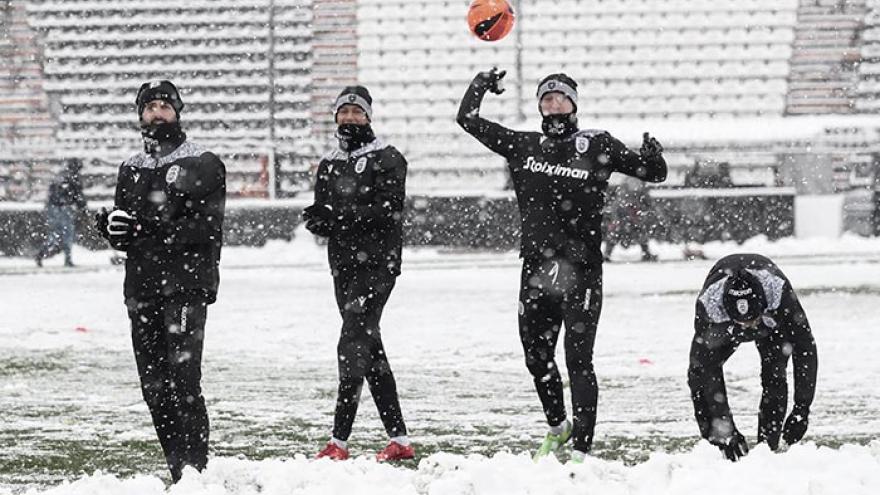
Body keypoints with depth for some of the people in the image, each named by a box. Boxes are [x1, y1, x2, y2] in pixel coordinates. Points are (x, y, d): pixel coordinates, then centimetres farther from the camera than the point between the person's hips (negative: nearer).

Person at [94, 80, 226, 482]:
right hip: (142, 286, 6)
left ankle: (194, 469, -15)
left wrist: (155, 231, -21)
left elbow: (207, 226, -9)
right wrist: (112, 226, -9)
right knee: (153, 383, 4)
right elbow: (122, 236, 16)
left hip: (186, 283, -6)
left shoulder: (203, 164, 2)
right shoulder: (131, 170, 18)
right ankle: (178, 469, 10)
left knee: (182, 378, -15)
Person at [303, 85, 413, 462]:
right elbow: (321, 220, 13)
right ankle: (399, 439, 13)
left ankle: (339, 441, -16)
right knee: (370, 347, 8)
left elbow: (388, 211, -15)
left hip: (377, 263, -7)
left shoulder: (387, 160, -2)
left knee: (353, 344, -14)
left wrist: (341, 214, -24)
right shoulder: (329, 165, 17)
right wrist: (320, 221, -12)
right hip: (343, 265, 7)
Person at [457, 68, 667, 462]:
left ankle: (581, 448, -7)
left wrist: (653, 156, -16)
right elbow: (468, 120, 15)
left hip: (582, 271, -4)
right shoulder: (524, 146, 8)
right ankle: (557, 427, 38)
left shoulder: (597, 146, 1)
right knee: (536, 356, 15)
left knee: (578, 360, -8)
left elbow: (652, 173, 3)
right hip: (536, 270, 4)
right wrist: (481, 85, 8)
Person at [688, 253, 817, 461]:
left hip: (773, 323, 0)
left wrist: (802, 409, -35)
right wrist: (725, 428, -38)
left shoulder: (779, 291, -43)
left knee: (774, 377, -20)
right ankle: (714, 446, -8)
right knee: (699, 373, -17)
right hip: (723, 328, 1)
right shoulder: (708, 305, -42)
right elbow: (706, 367, -36)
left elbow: (805, 348, -34)